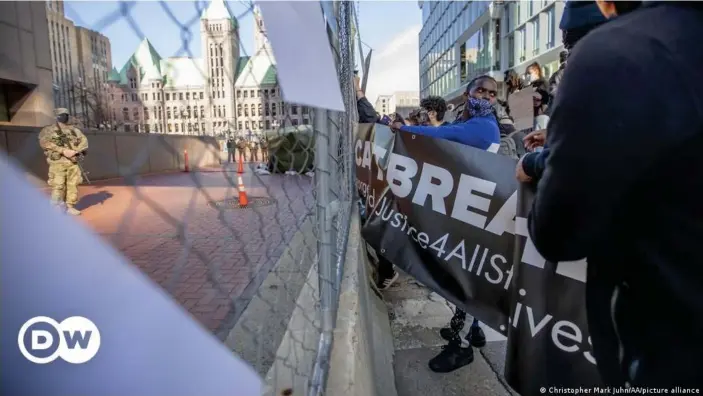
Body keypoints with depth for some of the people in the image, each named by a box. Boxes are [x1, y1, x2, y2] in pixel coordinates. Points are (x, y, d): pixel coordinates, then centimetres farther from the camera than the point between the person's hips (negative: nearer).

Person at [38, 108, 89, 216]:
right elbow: (44, 143, -11)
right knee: (58, 186, -6)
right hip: (58, 162, -4)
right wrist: (63, 150, -19)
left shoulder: (74, 129, 16)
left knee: (73, 185, 3)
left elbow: (84, 140, 5)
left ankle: (70, 207, 12)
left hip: (72, 162, 4)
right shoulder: (48, 130, 4)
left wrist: (75, 151, -12)